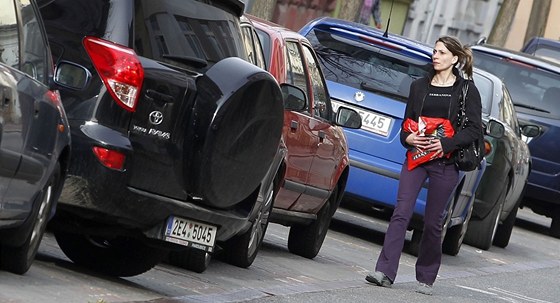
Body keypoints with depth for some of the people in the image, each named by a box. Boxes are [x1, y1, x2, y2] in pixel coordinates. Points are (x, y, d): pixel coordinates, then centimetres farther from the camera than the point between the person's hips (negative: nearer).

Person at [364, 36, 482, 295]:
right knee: (401, 213, -10)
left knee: (433, 222, 3)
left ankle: (426, 278, 14)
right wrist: (408, 137, -7)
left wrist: (446, 143, -17)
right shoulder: (419, 86, 13)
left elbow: (474, 128, -5)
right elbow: (408, 120, 16)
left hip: (445, 163, -3)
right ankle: (385, 272, -15)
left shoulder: (467, 90, 1)